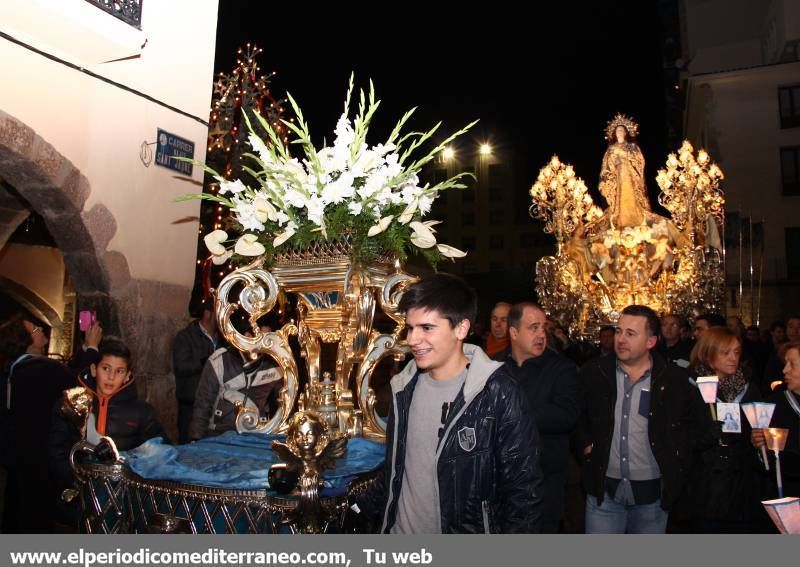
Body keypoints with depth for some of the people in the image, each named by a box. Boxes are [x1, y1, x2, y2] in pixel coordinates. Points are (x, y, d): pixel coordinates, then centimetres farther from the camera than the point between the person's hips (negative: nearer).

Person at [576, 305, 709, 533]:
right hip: (604, 489, 0)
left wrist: (675, 452, 2)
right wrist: (586, 444, 4)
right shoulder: (594, 372, -2)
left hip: (652, 492, 0)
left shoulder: (674, 378, -4)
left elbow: (700, 422, 9)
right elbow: (577, 414, 13)